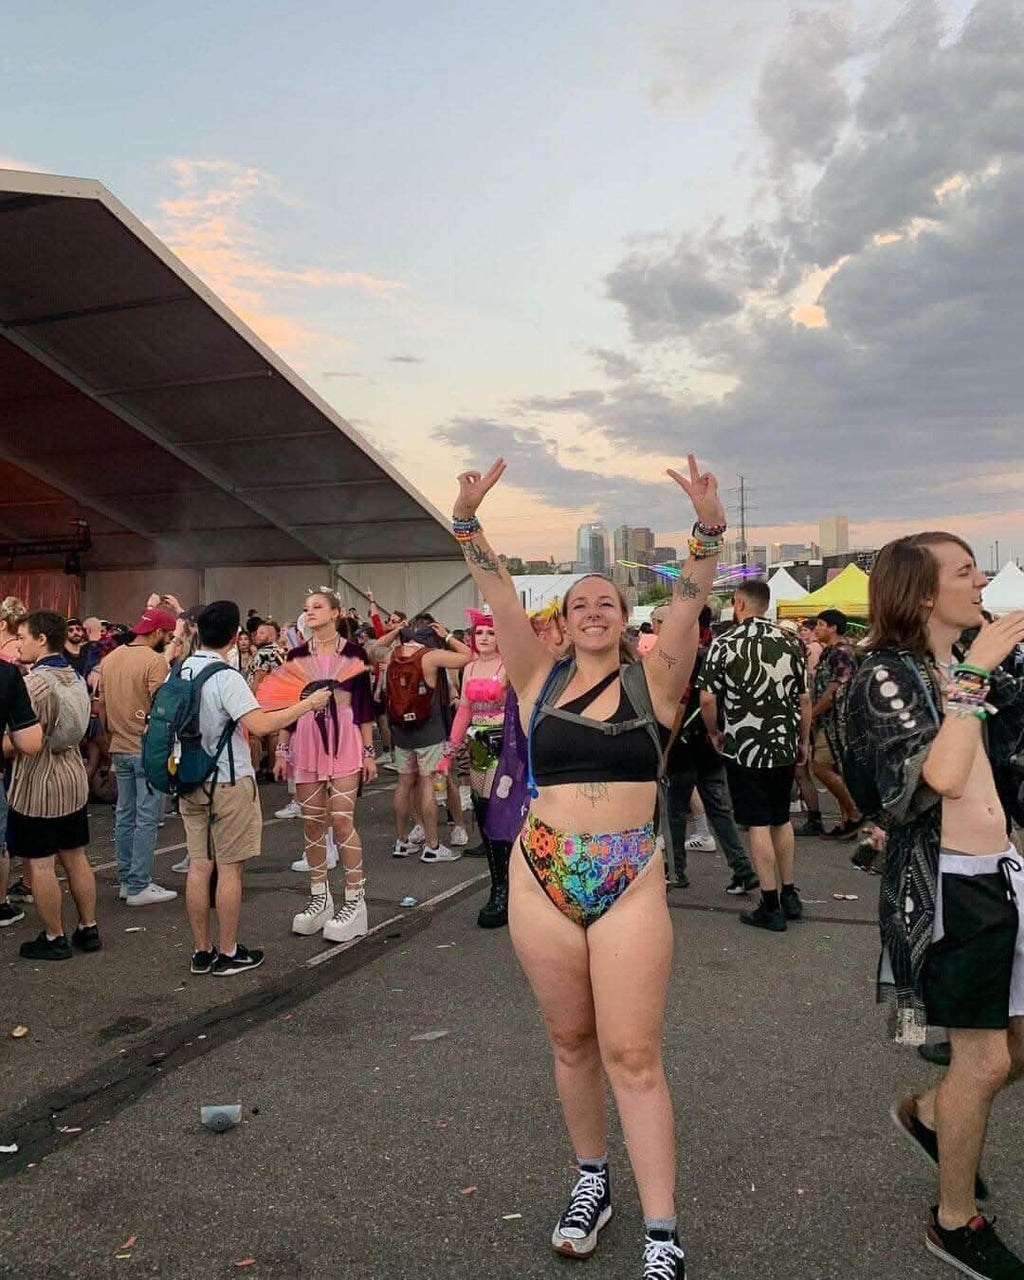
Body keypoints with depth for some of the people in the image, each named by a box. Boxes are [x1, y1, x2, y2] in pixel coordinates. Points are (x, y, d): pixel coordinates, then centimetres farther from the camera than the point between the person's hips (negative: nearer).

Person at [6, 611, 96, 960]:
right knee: (76, 857, 15)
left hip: (37, 785, -8)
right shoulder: (75, 678, 5)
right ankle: (88, 929, 24)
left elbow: (17, 744, -23)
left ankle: (54, 939, 14)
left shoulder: (33, 684, -20)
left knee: (40, 865, 4)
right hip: (73, 778, 8)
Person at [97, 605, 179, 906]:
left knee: (125, 815, 14)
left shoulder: (109, 659, 10)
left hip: (120, 749, 8)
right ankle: (139, 887, 1)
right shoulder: (155, 661, -15)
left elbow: (100, 705, 15)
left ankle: (126, 881, 22)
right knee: (147, 818, -2)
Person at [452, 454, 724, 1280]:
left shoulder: (653, 678, 2)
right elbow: (501, 599, -7)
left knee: (634, 1055, 0)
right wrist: (469, 523, -18)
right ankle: (592, 1179, 36)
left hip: (631, 881, -2)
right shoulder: (539, 677, 3)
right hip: (541, 878, 2)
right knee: (572, 1042, 16)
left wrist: (710, 531, -26)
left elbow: (689, 605, -12)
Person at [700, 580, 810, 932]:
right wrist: (803, 741, 16)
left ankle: (771, 907, 6)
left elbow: (708, 698, -13)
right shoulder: (790, 643, 3)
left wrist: (714, 733, 4)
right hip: (784, 746, 4)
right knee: (782, 820, 18)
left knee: (758, 825, 1)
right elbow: (804, 699, 6)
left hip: (744, 748, -4)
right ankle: (790, 896, 26)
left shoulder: (725, 644, -9)